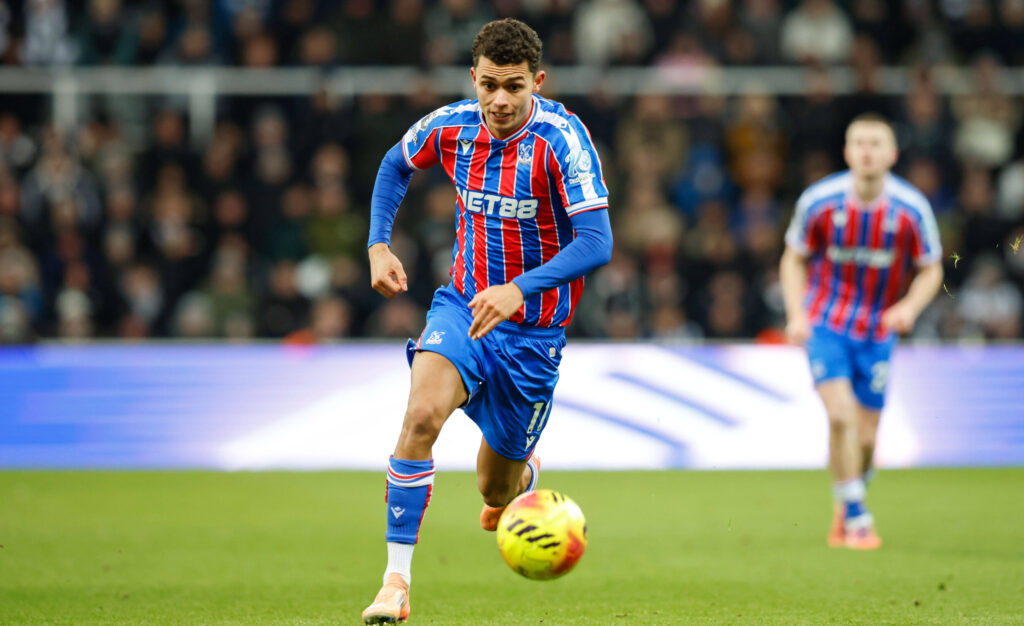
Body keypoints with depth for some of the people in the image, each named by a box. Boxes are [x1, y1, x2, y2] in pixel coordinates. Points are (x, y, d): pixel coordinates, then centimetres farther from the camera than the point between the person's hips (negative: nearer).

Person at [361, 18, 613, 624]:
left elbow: (597, 243, -28)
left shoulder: (562, 138, -22)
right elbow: (396, 166, 15)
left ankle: (526, 472, 50)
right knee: (422, 415, -27)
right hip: (463, 303, 2)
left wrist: (518, 289, -40)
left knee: (495, 489, 10)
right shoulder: (450, 126, -8)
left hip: (533, 330, -2)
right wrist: (379, 245, 2)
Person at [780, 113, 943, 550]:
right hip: (827, 322, -1)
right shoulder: (819, 201, -11)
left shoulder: (912, 209, -11)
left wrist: (910, 306, -18)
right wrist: (797, 314, -11)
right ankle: (857, 520, -10)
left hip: (879, 331, 1)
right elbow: (794, 259, 3)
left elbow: (930, 270, 1)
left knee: (864, 437, 3)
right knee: (840, 416, -20)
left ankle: (843, 514, 31)